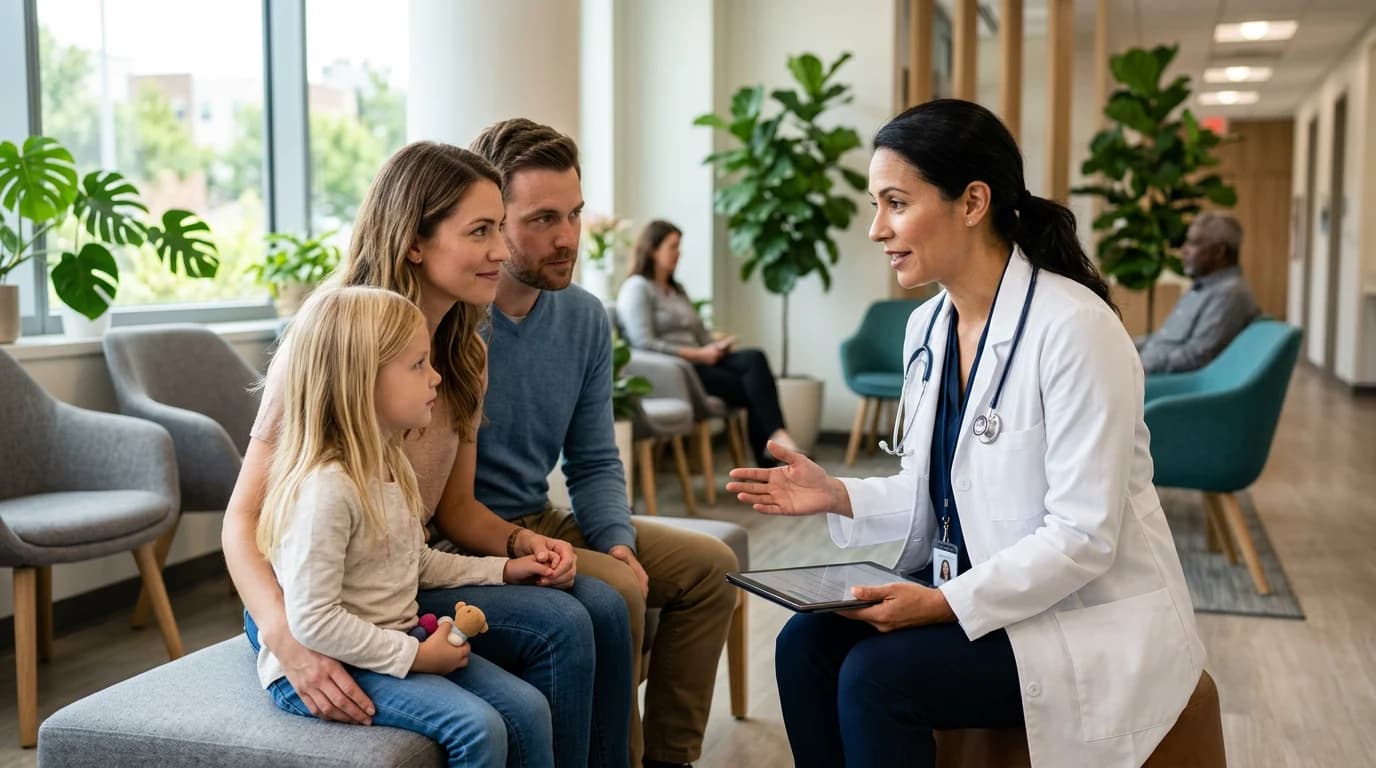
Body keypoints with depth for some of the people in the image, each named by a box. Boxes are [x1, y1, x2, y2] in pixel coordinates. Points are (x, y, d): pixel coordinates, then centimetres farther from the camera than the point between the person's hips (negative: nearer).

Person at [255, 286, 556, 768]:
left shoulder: (391, 465, 6)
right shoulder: (325, 487, -25)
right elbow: (313, 621, -27)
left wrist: (499, 569, 13)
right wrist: (413, 655, -22)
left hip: (392, 642, 9)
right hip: (326, 665, -9)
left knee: (529, 706, 1)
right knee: (478, 727, -22)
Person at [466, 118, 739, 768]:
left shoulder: (584, 317, 0)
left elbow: (594, 463, 5)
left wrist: (619, 542, -12)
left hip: (543, 520, 8)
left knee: (709, 567, 3)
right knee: (615, 591, -26)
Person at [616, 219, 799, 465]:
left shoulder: (676, 289, 25)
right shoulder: (637, 288, -3)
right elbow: (643, 344, -16)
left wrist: (716, 346, -3)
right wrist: (698, 355, -15)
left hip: (697, 362, 7)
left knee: (754, 358, -24)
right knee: (751, 388, -26)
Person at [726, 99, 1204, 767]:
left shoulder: (1073, 326, -22)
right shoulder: (927, 326, 4)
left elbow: (1083, 537, -23)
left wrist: (945, 604, -28)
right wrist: (840, 497, -4)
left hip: (1089, 617, -7)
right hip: (980, 591, 7)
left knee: (875, 678, -23)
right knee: (807, 642, -10)